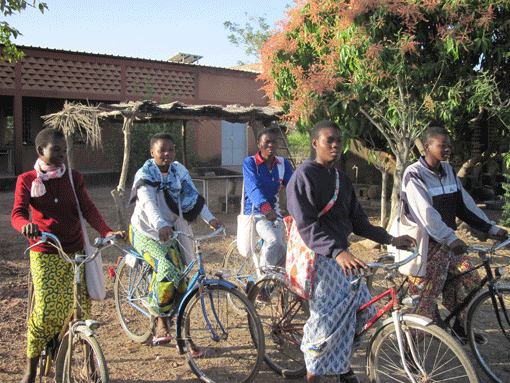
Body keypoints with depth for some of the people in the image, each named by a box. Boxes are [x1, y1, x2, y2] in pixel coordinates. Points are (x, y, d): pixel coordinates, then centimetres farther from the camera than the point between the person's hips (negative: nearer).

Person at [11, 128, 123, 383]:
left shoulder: (73, 178, 7)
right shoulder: (27, 180, 2)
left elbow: (88, 209, -4)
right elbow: (17, 213, -12)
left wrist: (106, 232, -23)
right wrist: (26, 225, -37)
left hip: (76, 253, 2)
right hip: (44, 255, -2)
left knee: (82, 310, 0)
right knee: (46, 311, -11)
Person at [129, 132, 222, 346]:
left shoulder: (179, 171, -1)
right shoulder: (145, 175, -17)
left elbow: (192, 196, -10)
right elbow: (148, 204, -35)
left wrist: (210, 219, -26)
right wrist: (160, 225, -54)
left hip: (168, 231, 5)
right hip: (145, 233, -5)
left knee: (180, 275, -1)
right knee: (166, 270, -27)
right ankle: (161, 321, -8)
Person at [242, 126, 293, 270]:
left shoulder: (283, 164, 7)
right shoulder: (250, 162, -8)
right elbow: (253, 188, -25)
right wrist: (265, 207, -45)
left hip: (274, 212, 5)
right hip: (256, 211, -5)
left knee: (285, 247, -4)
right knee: (274, 240, -29)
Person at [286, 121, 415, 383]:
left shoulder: (342, 179, 15)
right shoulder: (303, 176, -11)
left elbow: (357, 221, 17)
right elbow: (306, 225, -22)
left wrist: (389, 239, 7)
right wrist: (337, 252, -35)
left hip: (342, 254, 8)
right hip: (318, 256, -8)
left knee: (362, 311, 9)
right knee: (328, 317, -9)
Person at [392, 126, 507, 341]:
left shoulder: (448, 171, 8)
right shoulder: (414, 175, -16)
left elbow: (464, 203, 12)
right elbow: (426, 214, -27)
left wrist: (491, 228, 8)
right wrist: (451, 239, -35)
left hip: (447, 242, 7)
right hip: (423, 244, -7)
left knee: (470, 279, 6)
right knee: (424, 293, -2)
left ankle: (460, 326, 26)